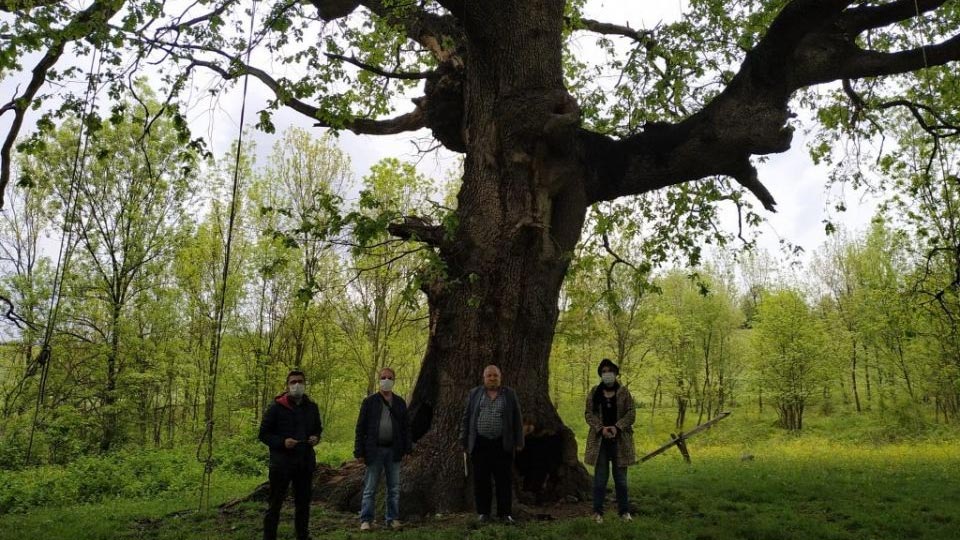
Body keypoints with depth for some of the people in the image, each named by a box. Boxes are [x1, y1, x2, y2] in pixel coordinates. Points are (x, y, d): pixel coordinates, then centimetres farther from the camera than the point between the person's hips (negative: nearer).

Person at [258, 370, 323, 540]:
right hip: (281, 463, -4)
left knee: (303, 503, 14)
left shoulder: (312, 407, 8)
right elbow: (264, 434, -4)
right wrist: (282, 442, -19)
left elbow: (318, 429, 22)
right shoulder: (277, 407, -6)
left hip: (305, 462, 5)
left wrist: (316, 438, -1)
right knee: (275, 504, 3)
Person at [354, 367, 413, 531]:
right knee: (370, 489, 3)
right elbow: (361, 428, -1)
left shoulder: (400, 402, 9)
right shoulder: (369, 401, 0)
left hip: (393, 450, 3)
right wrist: (359, 452, -6)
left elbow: (406, 427, 10)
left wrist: (408, 448, 2)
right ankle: (366, 520, 10)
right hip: (374, 450, -3)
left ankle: (393, 519, 18)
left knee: (394, 489, 9)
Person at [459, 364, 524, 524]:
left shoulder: (509, 394, 3)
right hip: (480, 444, 0)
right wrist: (464, 442, 1)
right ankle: (483, 512, 15)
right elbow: (466, 419, 4)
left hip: (502, 444, 0)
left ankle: (505, 513, 11)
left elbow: (517, 419, 4)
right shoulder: (474, 394, 4)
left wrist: (519, 442, -1)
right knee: (481, 480, 4)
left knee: (504, 479, 2)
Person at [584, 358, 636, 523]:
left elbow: (631, 414, -2)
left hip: (620, 440, 0)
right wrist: (601, 428, -14)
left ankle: (624, 511, 16)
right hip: (600, 440, 0)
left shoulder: (624, 392, 2)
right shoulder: (594, 392, 4)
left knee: (620, 477, 6)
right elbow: (588, 413, 1)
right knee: (600, 477, 3)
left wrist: (617, 427, -16)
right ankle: (598, 511, 11)